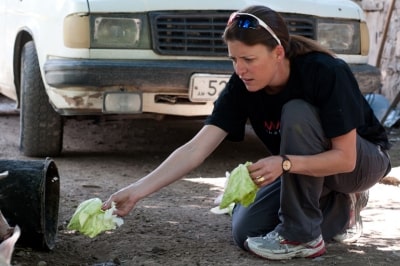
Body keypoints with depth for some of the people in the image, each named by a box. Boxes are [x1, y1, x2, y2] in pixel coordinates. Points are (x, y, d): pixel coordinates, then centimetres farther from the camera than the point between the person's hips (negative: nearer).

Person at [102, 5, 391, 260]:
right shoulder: (243, 86, -18)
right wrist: (136, 191, -32)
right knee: (246, 232, -13)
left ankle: (302, 236, -21)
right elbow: (196, 149, -23)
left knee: (297, 113, -32)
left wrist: (284, 163, -44)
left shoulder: (325, 72, -32)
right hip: (304, 169, 5)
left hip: (363, 161, -5)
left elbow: (345, 158, -30)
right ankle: (337, 208, 9)